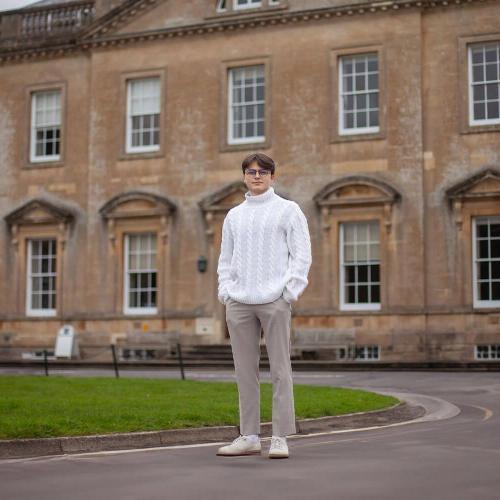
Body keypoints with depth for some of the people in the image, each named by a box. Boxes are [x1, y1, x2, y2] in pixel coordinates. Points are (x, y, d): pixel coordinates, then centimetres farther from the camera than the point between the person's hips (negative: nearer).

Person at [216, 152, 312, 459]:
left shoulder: (288, 210, 6)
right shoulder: (234, 215, 19)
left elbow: (301, 254, 0)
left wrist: (290, 291, -9)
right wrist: (225, 290, 6)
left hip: (274, 301, -4)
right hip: (238, 303, 5)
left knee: (280, 370, -4)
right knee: (245, 372, 6)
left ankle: (280, 438, -1)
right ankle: (249, 437, 12)